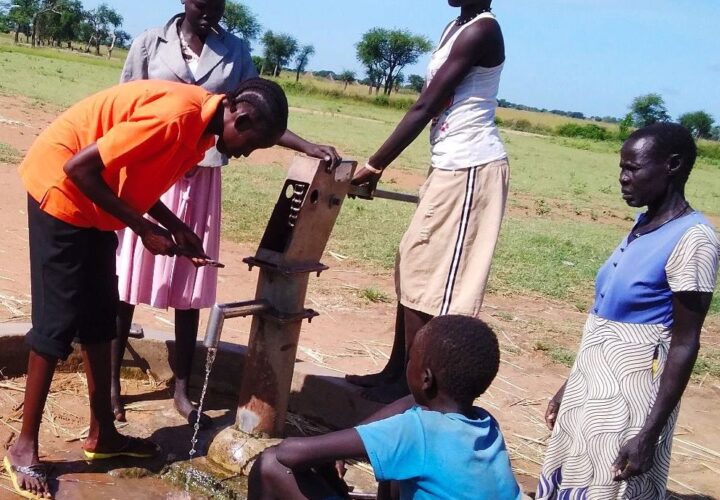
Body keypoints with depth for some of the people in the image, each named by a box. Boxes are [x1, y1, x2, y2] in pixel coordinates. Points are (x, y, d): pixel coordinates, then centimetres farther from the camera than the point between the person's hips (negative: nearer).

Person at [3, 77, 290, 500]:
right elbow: (80, 168, -28)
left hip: (95, 201, 10)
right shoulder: (178, 115, -29)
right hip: (60, 185, -10)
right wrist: (145, 230, -21)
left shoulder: (201, 123, 1)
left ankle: (102, 434, 22)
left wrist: (177, 228, -1)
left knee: (100, 317, 12)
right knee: (59, 320, -6)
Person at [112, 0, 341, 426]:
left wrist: (308, 147, -6)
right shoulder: (150, 43, 2)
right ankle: (112, 382, 16)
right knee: (126, 280, 3)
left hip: (201, 180, 2)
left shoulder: (236, 52, 6)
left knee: (190, 287, 6)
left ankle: (182, 390, 17)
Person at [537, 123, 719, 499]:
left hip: (630, 398, -8)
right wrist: (572, 385, 18)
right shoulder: (643, 225, 7)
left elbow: (684, 343, -17)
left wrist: (650, 433, -20)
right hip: (594, 386, 8)